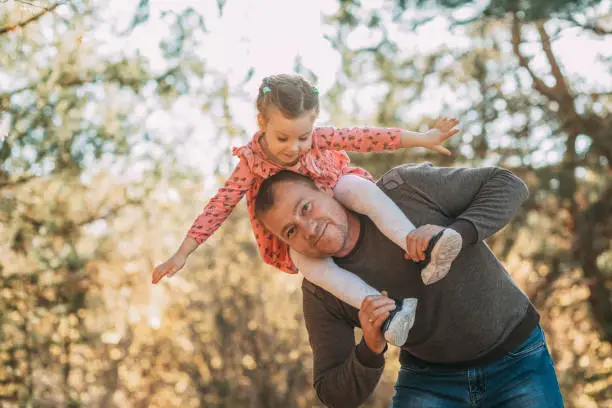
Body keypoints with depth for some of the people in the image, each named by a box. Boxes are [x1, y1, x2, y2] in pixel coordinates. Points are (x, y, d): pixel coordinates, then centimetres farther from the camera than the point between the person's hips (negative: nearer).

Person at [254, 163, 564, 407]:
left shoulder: (405, 189, -19)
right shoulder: (319, 295, -11)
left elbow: (507, 184, -12)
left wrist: (457, 232, -31)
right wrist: (370, 351, -28)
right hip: (428, 377, 2)